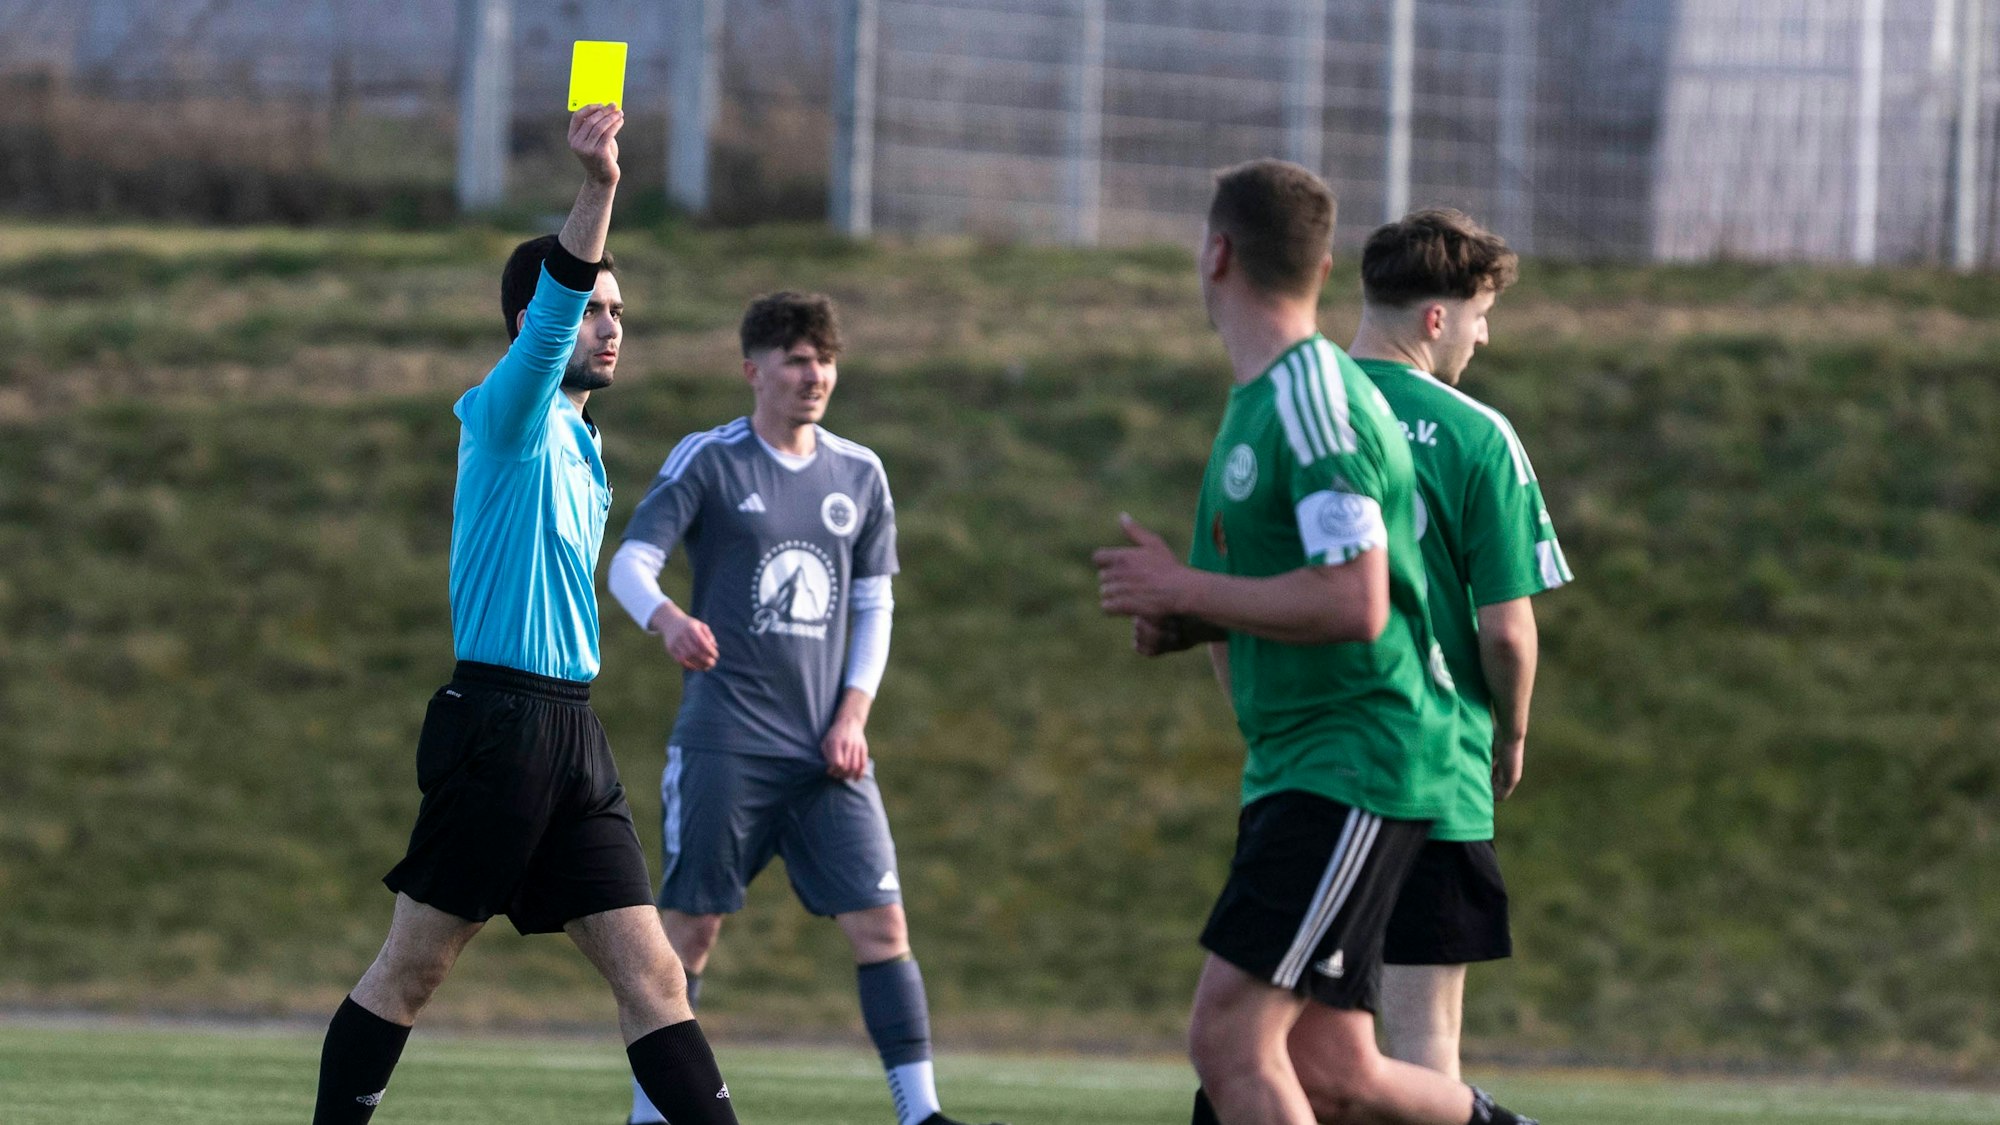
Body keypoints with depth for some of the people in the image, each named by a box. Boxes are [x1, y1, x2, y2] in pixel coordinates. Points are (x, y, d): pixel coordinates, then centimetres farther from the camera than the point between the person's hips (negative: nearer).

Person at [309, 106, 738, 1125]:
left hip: (571, 731, 8)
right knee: (412, 965, -2)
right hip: (498, 721, -8)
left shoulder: (578, 444, 20)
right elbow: (552, 309, -26)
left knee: (651, 974, 2)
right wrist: (597, 193, -41)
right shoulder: (511, 415, -6)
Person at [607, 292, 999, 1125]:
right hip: (723, 743, -4)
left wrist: (853, 714, 2)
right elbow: (630, 563, -12)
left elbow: (874, 605, 16)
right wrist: (667, 619, -35)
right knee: (690, 927, -3)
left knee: (880, 923, -5)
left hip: (825, 748, 4)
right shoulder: (708, 461, -2)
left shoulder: (859, 475, 11)